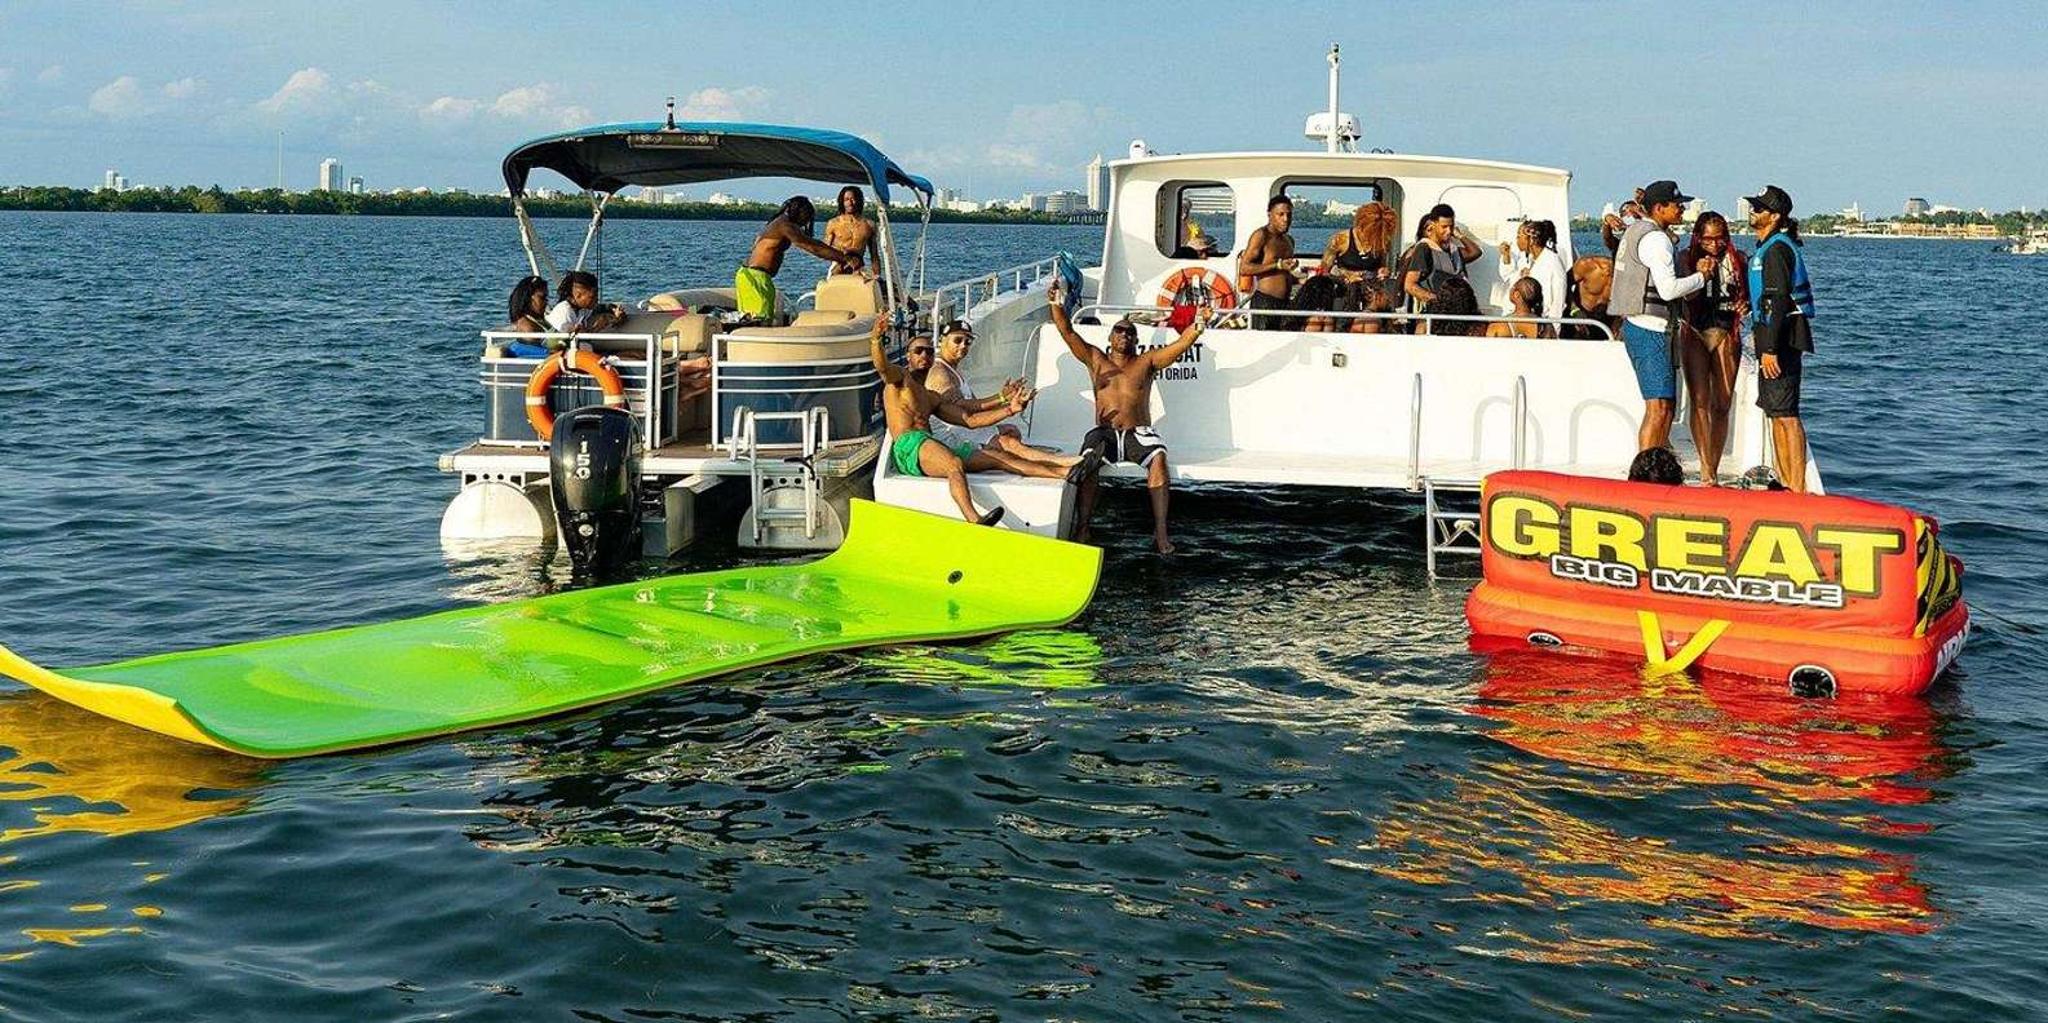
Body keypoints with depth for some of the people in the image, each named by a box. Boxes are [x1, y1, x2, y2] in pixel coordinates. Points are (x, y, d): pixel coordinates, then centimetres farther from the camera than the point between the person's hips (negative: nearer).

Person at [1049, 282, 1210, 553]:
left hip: (1138, 433, 0)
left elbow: (1181, 344, 2)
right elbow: (1067, 333, 8)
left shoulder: (1147, 361, 13)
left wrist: (1198, 326, -17)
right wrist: (1057, 305, -7)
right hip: (1104, 433, 1)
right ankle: (1082, 528, -34)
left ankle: (1161, 531, -36)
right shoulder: (1095, 359, 16)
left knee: (1158, 457, -33)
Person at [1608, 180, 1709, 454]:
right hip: (1649, 329, -11)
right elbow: (1669, 290, -21)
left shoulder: (1635, 230, 17)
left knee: (1666, 405, 14)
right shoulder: (1656, 239, -14)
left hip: (1636, 325, 11)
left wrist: (1695, 269, 11)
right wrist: (1702, 277, -5)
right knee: (1658, 408, -12)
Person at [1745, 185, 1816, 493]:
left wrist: (1770, 348, -24)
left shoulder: (1777, 249, -14)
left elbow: (1779, 301, -20)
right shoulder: (1767, 247, 18)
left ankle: (1798, 490, -13)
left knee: (1785, 415, -12)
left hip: (1782, 336, -11)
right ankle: (1785, 483, 20)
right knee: (1775, 412, 14)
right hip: (1773, 337, 11)